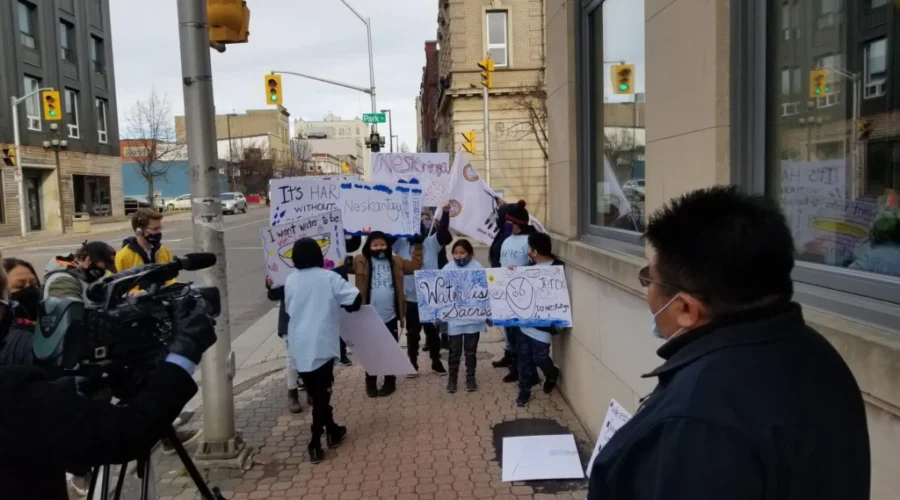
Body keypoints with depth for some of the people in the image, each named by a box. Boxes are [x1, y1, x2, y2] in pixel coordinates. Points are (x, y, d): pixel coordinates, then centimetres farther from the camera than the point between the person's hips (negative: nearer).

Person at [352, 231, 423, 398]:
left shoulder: (396, 261, 8)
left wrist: (417, 246, 5)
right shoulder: (361, 261, -2)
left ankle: (390, 382, 25)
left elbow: (415, 266, 11)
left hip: (390, 316, 2)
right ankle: (371, 383, 22)